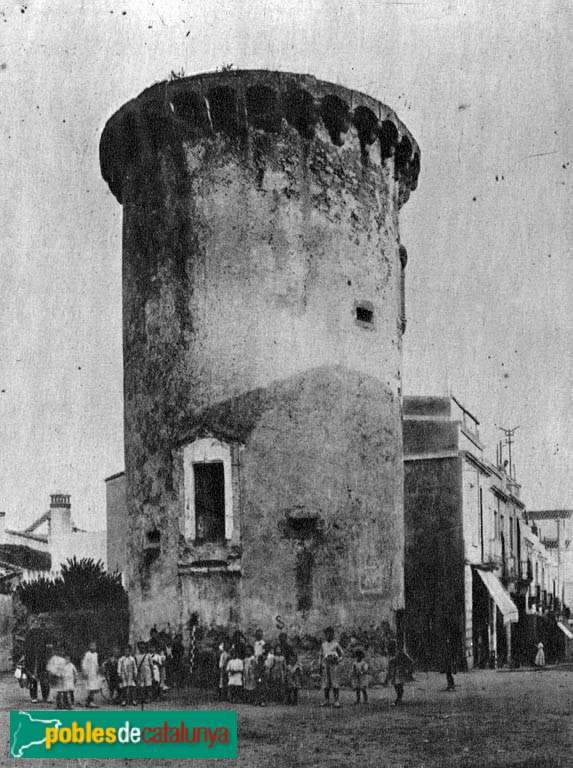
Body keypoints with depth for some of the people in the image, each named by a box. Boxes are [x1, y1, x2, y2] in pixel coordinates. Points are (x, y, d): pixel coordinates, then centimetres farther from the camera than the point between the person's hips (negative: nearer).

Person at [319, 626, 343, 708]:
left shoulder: (335, 643, 3)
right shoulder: (323, 644, 15)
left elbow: (342, 653, 9)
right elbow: (321, 655, 21)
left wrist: (338, 659, -7)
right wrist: (320, 665, 14)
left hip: (333, 664, -4)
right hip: (325, 664, 4)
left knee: (334, 682, -9)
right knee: (326, 683, 3)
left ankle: (336, 701, -8)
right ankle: (326, 700, 8)